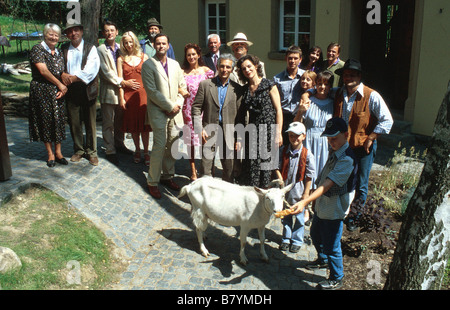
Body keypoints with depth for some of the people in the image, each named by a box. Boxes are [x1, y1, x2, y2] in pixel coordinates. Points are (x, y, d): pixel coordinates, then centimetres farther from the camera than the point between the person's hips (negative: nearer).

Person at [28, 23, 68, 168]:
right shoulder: (37, 49, -6)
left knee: (59, 119, 5)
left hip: (58, 91, 5)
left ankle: (58, 152, 14)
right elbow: (43, 70, -15)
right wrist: (60, 84, -11)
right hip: (42, 90, -5)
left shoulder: (59, 53, 13)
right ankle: (50, 153, 11)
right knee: (45, 120, 1)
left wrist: (63, 88, -5)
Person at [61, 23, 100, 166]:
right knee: (74, 122, 7)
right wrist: (63, 75, -11)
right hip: (71, 91, 3)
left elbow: (91, 69, -12)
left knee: (90, 123, 3)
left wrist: (73, 77, -15)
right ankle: (78, 150, 22)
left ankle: (91, 152, 15)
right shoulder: (63, 49, 10)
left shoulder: (90, 48, 0)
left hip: (87, 90, -2)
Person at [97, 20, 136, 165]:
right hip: (108, 92, -5)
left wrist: (127, 82, 3)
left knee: (120, 122, 15)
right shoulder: (100, 50, -5)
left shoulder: (120, 48, 12)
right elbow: (105, 72, -12)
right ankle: (110, 151, 9)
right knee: (108, 124, 1)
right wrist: (124, 82, -16)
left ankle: (119, 144, 30)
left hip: (122, 91, 5)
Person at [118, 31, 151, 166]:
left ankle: (146, 152, 7)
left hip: (143, 93, -1)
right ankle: (137, 150, 21)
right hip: (128, 95, 1)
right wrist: (121, 98, -4)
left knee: (144, 123, -3)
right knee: (133, 124, 7)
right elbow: (120, 80, 3)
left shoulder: (144, 57, 7)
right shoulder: (121, 59, 7)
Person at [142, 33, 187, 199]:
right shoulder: (148, 65, -4)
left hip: (175, 112, 5)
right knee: (159, 146, -9)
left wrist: (178, 105, -3)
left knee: (172, 145, 7)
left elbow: (182, 86, 14)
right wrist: (170, 106, -12)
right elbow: (151, 91, -11)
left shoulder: (175, 64, 14)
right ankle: (153, 182, 4)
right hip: (158, 112, -5)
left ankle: (167, 176, 23)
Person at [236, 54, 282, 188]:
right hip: (253, 131, 4)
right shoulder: (245, 89, 11)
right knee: (251, 165, 3)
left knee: (266, 164, 0)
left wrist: (278, 134, -10)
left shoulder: (269, 86, -3)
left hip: (269, 131, -4)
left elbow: (278, 110, -5)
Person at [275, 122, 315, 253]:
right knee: (285, 216, 17)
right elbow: (277, 168, 0)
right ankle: (286, 238, 34)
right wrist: (281, 181, -13)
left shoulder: (307, 154, -12)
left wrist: (306, 193, -8)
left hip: (299, 190, -3)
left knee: (299, 216, 10)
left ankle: (297, 241, 27)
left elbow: (309, 175, -8)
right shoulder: (283, 151, -4)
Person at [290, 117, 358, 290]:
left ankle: (336, 279, 28)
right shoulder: (334, 151, 3)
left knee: (331, 246, 6)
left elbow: (327, 185, -34)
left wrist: (305, 201, -41)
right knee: (315, 235, 26)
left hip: (334, 210, -9)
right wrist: (313, 199, 17)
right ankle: (323, 260, 54)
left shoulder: (347, 159, -27)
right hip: (322, 205, 9)